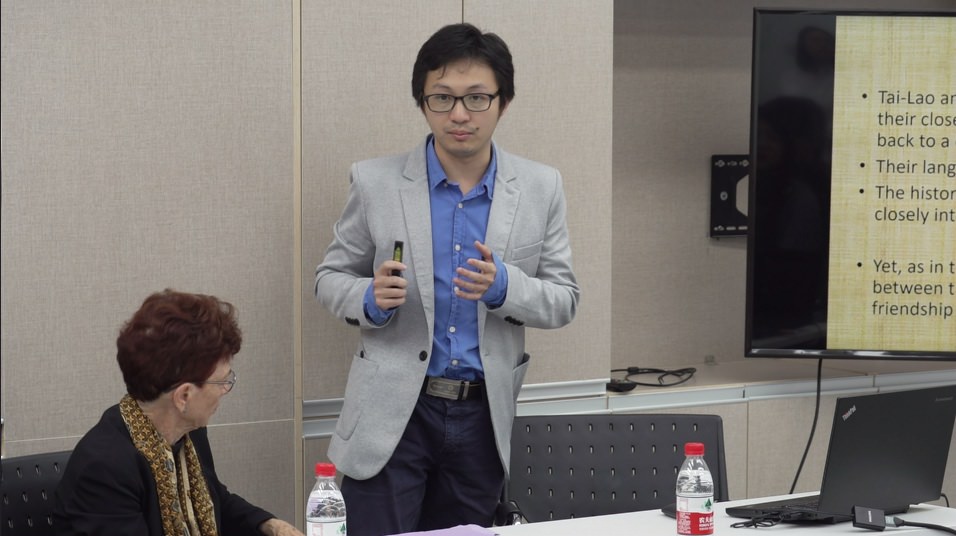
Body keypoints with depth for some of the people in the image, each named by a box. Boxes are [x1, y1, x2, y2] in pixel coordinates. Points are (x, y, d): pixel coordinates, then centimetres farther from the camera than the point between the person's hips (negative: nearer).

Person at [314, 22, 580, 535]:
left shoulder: (540, 188, 3)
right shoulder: (375, 182, -1)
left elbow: (564, 300, 5)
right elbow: (330, 278, 7)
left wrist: (503, 286, -17)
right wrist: (371, 298, -16)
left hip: (485, 415, 2)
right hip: (393, 412, -2)